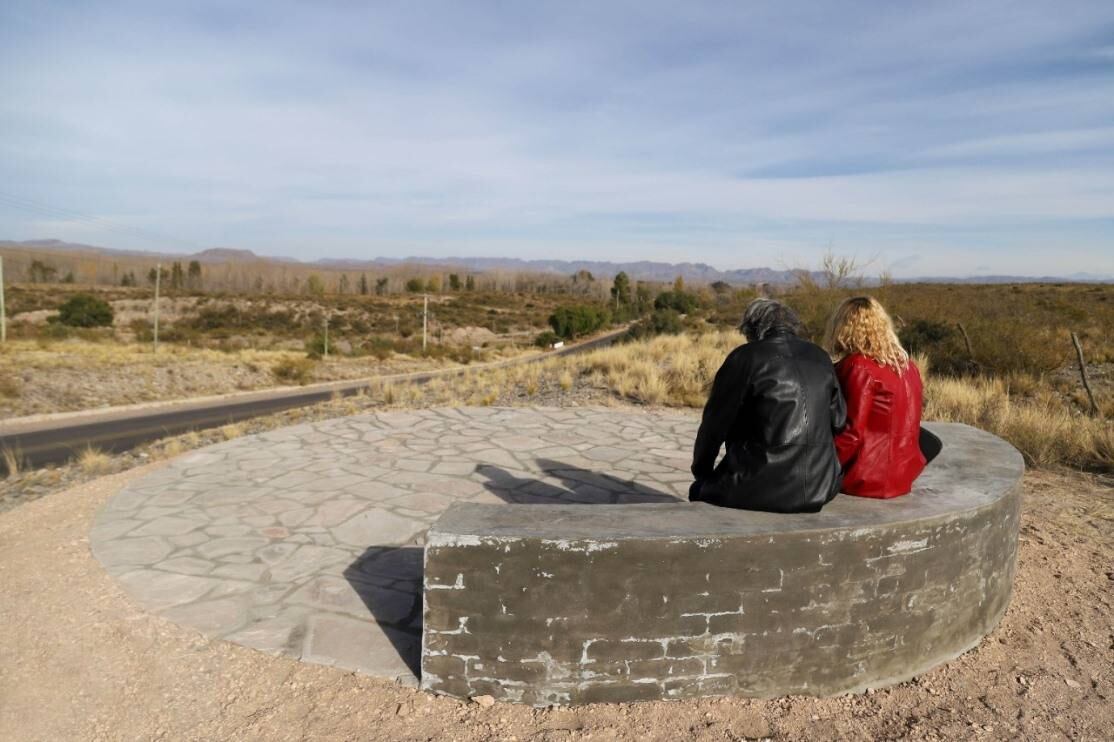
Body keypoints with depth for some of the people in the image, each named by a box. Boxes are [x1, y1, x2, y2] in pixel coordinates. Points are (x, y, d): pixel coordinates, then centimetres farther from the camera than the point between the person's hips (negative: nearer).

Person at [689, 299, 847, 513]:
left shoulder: (745, 357, -7)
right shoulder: (820, 358, 9)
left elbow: (715, 423, -4)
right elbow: (838, 421, 14)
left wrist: (701, 471, 11)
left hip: (761, 490, -6)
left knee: (700, 489, 18)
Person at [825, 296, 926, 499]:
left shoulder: (859, 367, -15)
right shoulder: (908, 366, 8)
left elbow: (851, 433, -19)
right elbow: (907, 427, 16)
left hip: (868, 479, -8)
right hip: (904, 474, 8)